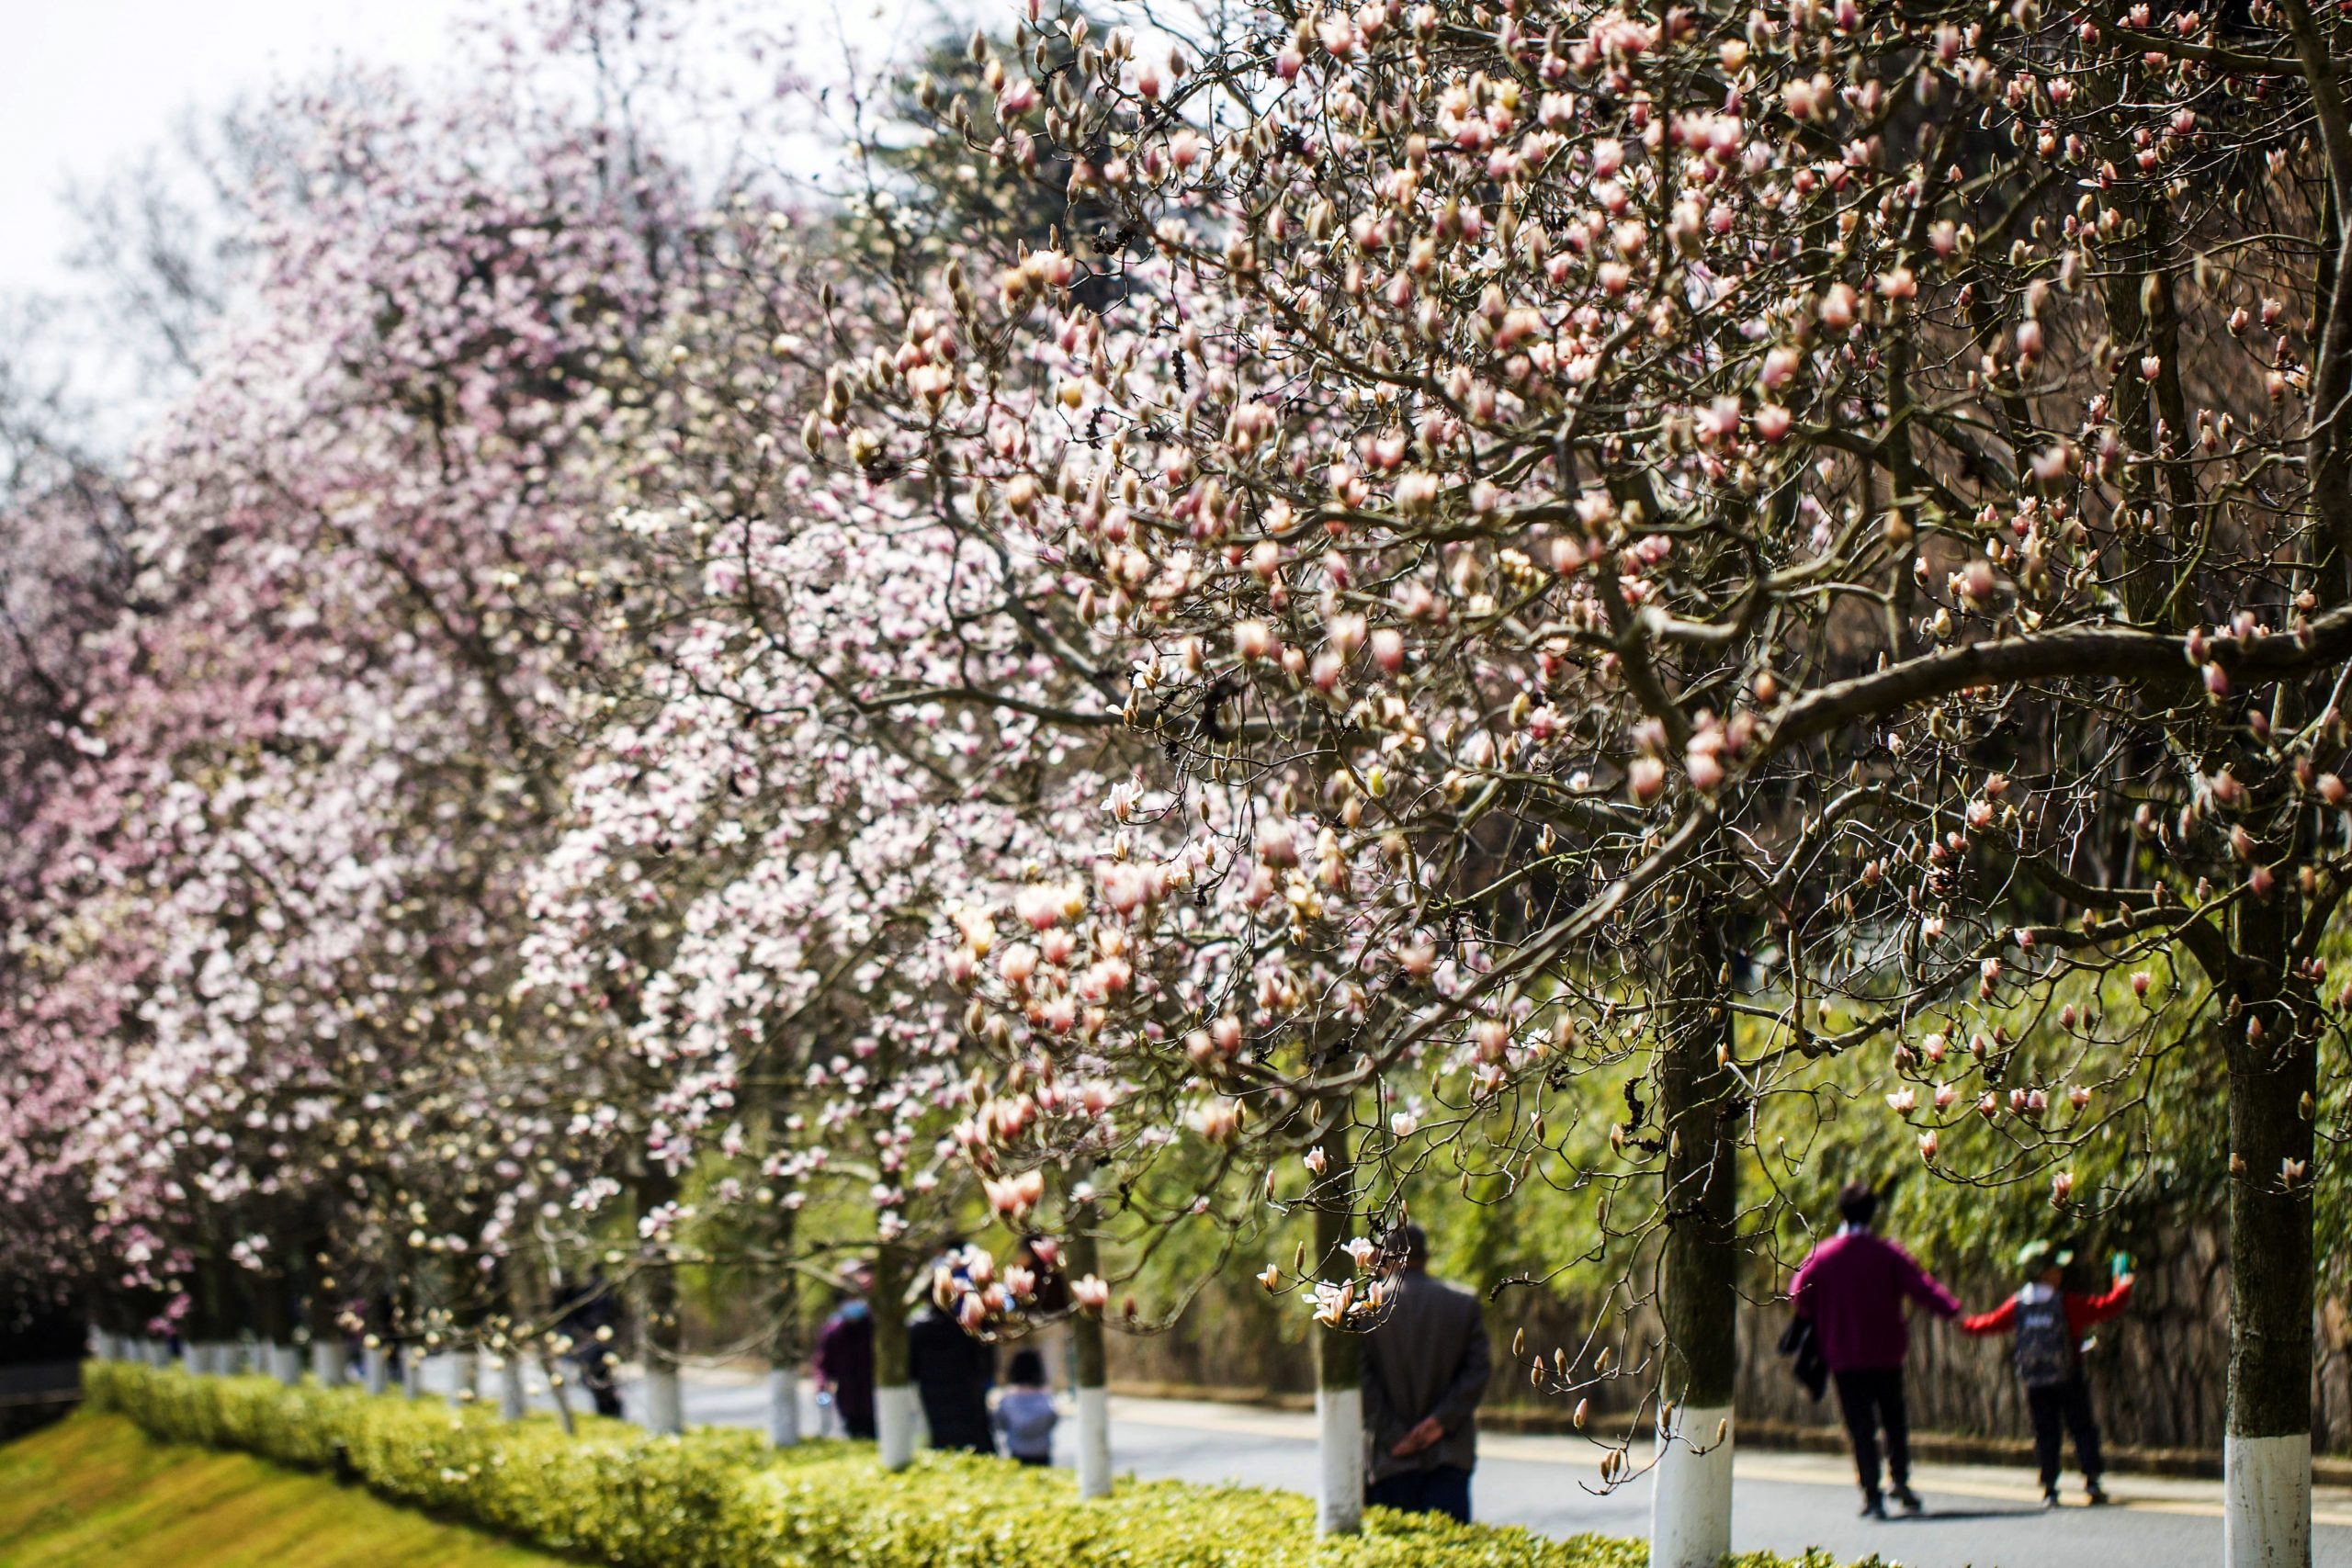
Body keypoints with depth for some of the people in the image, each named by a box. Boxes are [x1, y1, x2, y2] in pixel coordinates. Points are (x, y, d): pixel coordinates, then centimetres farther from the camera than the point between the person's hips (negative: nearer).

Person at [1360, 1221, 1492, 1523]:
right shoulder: (1464, 1303, 5)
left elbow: (1361, 1378, -5)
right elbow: (1478, 1370, 0)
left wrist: (1391, 1434, -4)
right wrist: (1442, 1420, -4)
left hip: (1392, 1460, -1)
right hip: (1451, 1453, 1)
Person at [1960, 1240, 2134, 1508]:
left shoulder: (2017, 1305, 1)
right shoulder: (2068, 1303, -9)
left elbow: (1992, 1322, 13)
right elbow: (2106, 1306, -8)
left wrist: (1965, 1323, 33)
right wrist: (2122, 1287, 11)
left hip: (2035, 1384, 3)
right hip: (2068, 1380, -3)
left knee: (2045, 1433, 8)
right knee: (2083, 1428, 5)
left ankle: (2049, 1489, 2)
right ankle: (2091, 1481, -6)